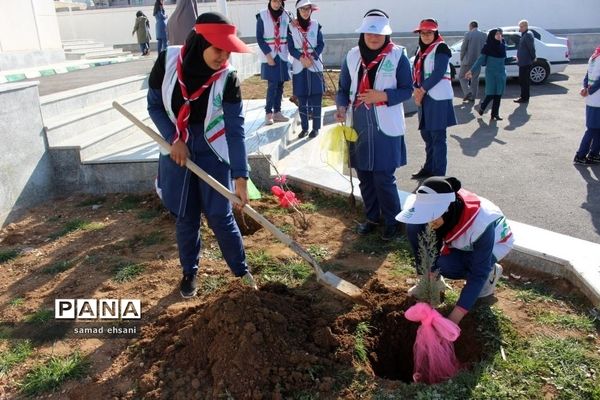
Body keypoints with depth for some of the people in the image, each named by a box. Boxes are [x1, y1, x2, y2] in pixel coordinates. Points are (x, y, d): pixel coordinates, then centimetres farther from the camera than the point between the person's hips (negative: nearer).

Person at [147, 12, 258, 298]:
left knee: (219, 215, 0)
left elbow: (235, 129, -22)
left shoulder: (227, 78, -19)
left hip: (212, 152, -1)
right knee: (185, 217, 11)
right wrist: (174, 139, -15)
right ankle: (189, 272, 32)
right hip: (176, 149, 2)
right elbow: (154, 105, -3)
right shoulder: (168, 61, -15)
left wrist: (240, 177, -27)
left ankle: (241, 269, 22)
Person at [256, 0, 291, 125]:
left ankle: (277, 112, 13)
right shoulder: (262, 16, -5)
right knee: (272, 85, -10)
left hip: (282, 56, 4)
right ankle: (268, 113, -2)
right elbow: (259, 38, -6)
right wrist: (268, 54, -14)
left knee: (280, 85, 6)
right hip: (269, 56, -4)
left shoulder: (285, 16, 6)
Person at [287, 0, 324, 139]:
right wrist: (301, 58, -18)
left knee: (315, 97, -2)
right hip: (299, 67, 0)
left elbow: (321, 44, 1)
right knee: (301, 98, 4)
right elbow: (291, 48, -1)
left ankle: (315, 127, 5)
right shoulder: (291, 27, 2)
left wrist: (311, 58, -15)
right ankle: (304, 127, 13)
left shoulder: (316, 25, 4)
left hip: (315, 66, 0)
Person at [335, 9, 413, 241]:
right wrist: (342, 107, -10)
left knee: (384, 177, -4)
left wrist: (383, 95, -19)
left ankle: (391, 221, 16)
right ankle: (372, 217, 29)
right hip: (358, 125, 4)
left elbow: (407, 90, -2)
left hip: (385, 126, -4)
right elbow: (343, 88, 10)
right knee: (364, 175, 11)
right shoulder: (352, 56, 6)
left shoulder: (398, 55, -4)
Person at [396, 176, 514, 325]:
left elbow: (478, 274, -33)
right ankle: (432, 281, -3)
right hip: (460, 241, 4)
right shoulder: (437, 207, -29)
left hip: (494, 243, -4)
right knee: (413, 227, -23)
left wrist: (455, 317, -35)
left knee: (445, 264, -33)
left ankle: (491, 272, -1)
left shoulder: (480, 223, -41)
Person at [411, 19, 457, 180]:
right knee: (426, 134, 14)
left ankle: (439, 174, -2)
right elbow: (415, 70, 10)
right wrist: (416, 89, -7)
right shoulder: (421, 49, 16)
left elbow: (438, 73, -16)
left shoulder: (441, 48, -7)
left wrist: (422, 90, -14)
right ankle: (429, 168, 27)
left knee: (437, 136, -6)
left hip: (438, 97, -8)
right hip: (424, 97, 8)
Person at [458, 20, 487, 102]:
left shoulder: (468, 34, -10)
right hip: (478, 61, 5)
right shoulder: (484, 35, 4)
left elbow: (463, 48, -8)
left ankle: (467, 92, -7)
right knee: (475, 79, 13)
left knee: (462, 76, 9)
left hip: (468, 60, -5)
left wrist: (462, 59, 4)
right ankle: (473, 97, 14)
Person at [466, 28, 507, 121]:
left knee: (498, 94, 3)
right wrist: (472, 70, -13)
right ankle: (481, 107, 21)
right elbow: (481, 60, -9)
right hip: (491, 73, -4)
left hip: (501, 73, 4)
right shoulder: (488, 47, -8)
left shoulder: (502, 46, 6)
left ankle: (495, 114, 10)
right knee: (491, 93, -6)